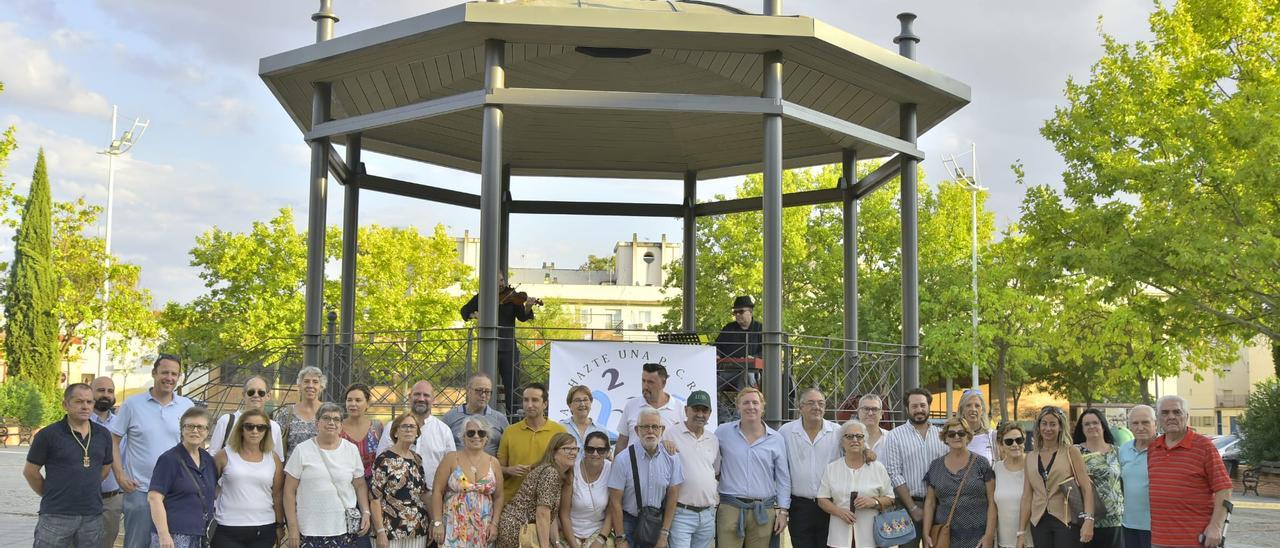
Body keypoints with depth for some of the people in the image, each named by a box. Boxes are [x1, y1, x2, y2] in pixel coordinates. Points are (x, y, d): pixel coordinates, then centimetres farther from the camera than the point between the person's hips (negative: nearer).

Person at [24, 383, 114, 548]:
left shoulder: (103, 435, 7)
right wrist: (51, 495, 8)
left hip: (93, 517, 4)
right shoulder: (48, 435, -6)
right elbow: (30, 471, 0)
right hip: (56, 516, -4)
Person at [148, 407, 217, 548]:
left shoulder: (209, 460, 12)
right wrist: (163, 535, -20)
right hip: (173, 536, -6)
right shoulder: (169, 459, -6)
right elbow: (154, 497, -13)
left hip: (200, 536, 7)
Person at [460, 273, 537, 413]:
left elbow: (522, 317, -7)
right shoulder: (481, 298, 5)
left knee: (512, 384, 0)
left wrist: (527, 308, -28)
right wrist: (473, 315, -7)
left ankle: (512, 415, 6)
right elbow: (465, 310, 14)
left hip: (508, 348, -1)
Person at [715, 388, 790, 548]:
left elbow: (783, 479, 9)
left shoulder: (776, 439, 7)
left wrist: (782, 510, 5)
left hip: (764, 511, 2)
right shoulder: (723, 432, 3)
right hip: (730, 509, -2)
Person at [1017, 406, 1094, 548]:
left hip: (1067, 521, -3)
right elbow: (1027, 497, 10)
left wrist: (1088, 520, -18)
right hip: (1039, 524, 4)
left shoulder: (1070, 452, 0)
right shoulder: (1031, 459, 10)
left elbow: (1086, 488, -6)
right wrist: (1021, 532, 6)